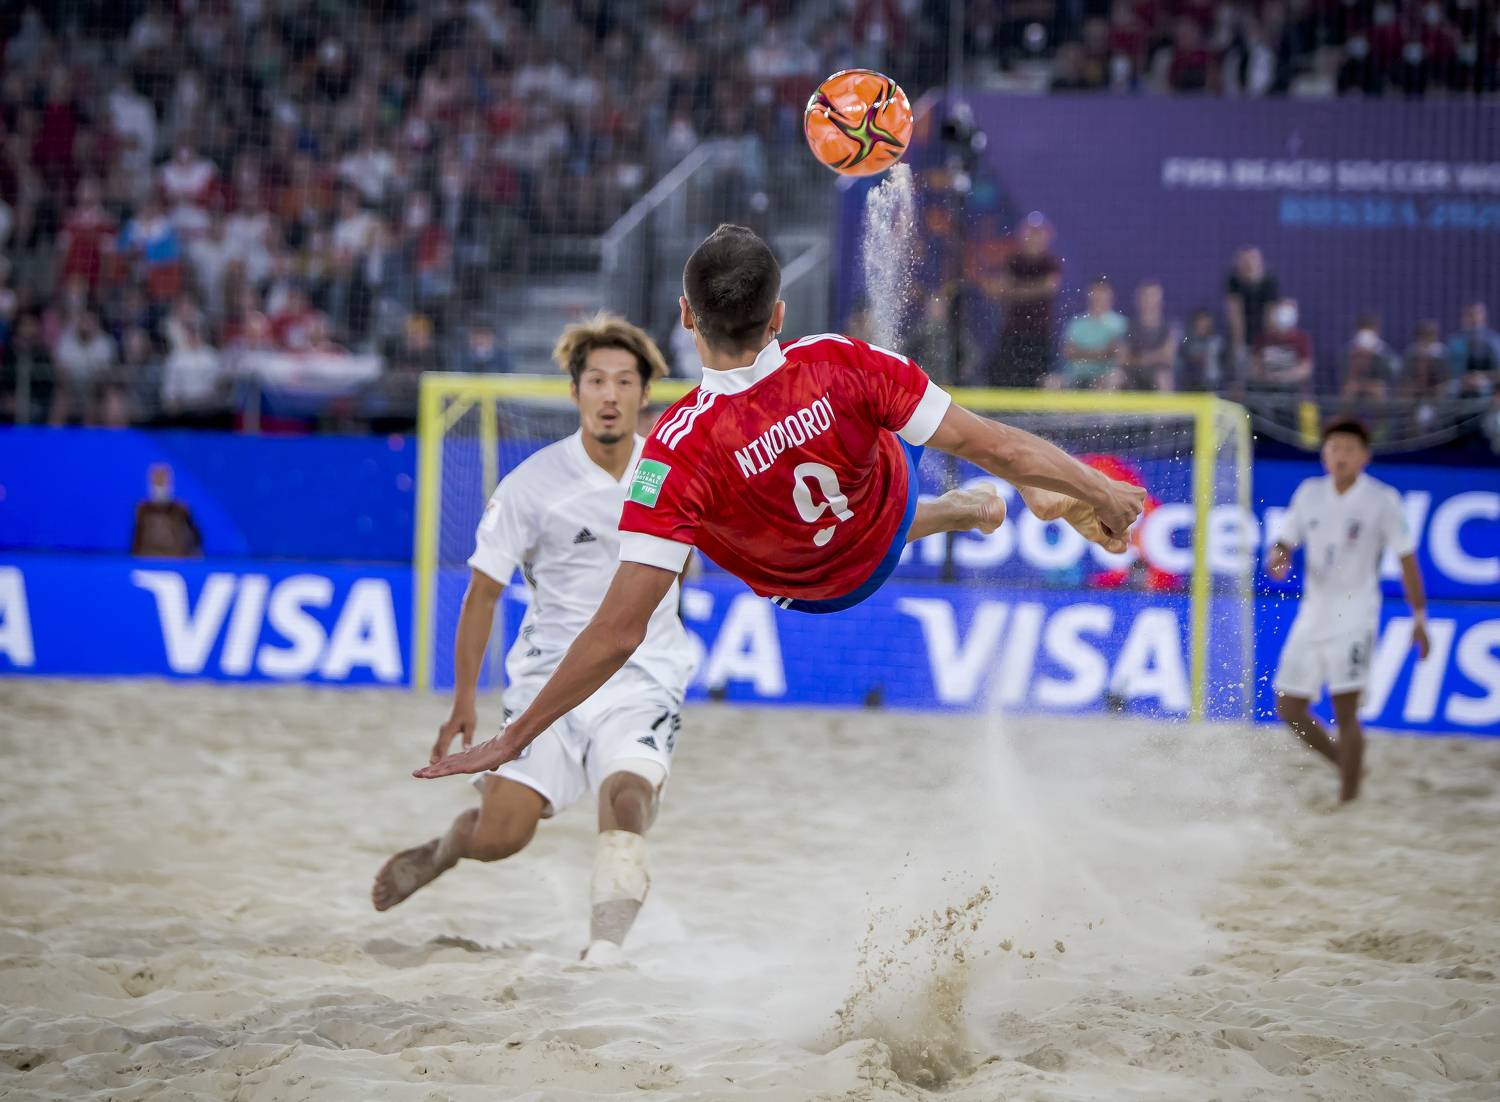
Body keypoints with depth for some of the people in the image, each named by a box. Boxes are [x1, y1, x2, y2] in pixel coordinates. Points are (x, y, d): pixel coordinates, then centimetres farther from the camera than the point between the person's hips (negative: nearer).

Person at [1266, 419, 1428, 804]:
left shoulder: (1382, 499, -5)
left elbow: (1406, 559, -1)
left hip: (1354, 618, -5)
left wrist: (1419, 618, -3)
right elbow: (1284, 543, 11)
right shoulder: (1309, 493, 7)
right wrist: (1277, 559, -14)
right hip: (1312, 615, 5)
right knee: (1288, 708, 8)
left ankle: (1348, 800, -8)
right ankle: (1347, 766, 28)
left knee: (1345, 711, -13)